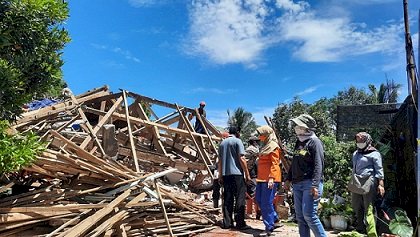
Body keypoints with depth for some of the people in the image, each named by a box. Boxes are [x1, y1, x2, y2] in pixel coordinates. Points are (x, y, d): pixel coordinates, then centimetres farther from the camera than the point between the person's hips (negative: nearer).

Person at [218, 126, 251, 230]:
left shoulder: (222, 143, 15)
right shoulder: (237, 141, -3)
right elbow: (241, 159, -9)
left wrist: (220, 175, 22)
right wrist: (247, 174, -5)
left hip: (225, 174, 6)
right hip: (237, 173, -6)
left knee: (227, 199, 9)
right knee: (240, 198, -1)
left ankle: (227, 223, 11)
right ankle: (240, 223, -1)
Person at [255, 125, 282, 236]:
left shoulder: (273, 146, -8)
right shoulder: (265, 146, 19)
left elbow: (275, 163, -14)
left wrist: (271, 178, -21)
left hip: (269, 178, -9)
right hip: (262, 178, 9)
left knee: (266, 203, -5)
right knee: (259, 200, 12)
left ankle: (269, 228, 5)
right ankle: (274, 218, 26)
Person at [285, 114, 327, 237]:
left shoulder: (315, 142, -8)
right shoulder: (299, 142, 16)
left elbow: (318, 166, -16)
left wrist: (315, 185, -24)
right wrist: (288, 179, 19)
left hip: (310, 183, -8)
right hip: (297, 184, 8)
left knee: (309, 214, -11)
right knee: (300, 216, 10)